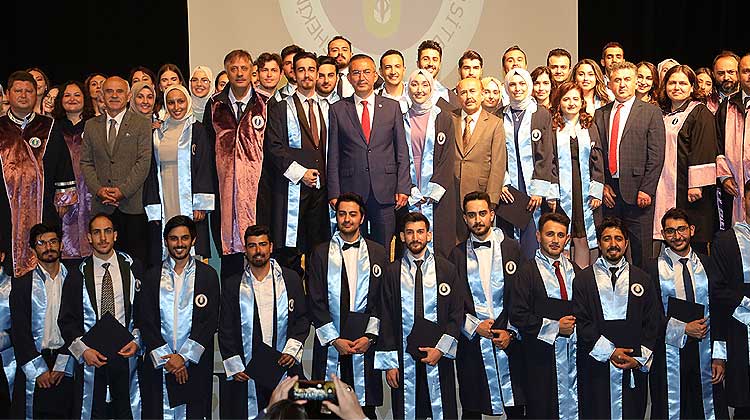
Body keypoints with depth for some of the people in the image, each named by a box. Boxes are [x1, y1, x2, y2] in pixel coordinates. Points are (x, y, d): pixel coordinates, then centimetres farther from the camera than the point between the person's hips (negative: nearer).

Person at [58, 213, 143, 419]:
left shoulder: (132, 268, 4)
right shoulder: (78, 273, 2)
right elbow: (66, 319, 3)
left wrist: (136, 341, -6)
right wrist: (83, 350, -8)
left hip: (126, 354, 0)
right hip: (90, 357, 0)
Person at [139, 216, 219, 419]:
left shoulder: (208, 275, 3)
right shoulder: (152, 276, 7)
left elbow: (210, 322, -2)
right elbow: (146, 322, 2)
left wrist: (184, 357, -10)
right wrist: (166, 358, -7)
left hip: (195, 364, -1)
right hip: (158, 364, 1)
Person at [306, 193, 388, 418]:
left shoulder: (378, 253, 9)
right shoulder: (321, 252, 6)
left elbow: (383, 300, 6)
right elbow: (315, 301, 1)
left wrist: (370, 337, -5)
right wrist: (334, 339, -6)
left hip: (366, 342, 1)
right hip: (329, 343, 0)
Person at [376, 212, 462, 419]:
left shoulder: (446, 269, 5)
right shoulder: (392, 271, 4)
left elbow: (456, 314, 4)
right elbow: (386, 318, 4)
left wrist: (441, 349, -7)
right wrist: (389, 363, -1)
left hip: (439, 358, 0)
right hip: (403, 360, 0)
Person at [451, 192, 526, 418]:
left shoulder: (512, 248, 5)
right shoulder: (458, 254, 7)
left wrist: (511, 332, -6)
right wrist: (474, 326, -7)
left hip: (508, 340, -1)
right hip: (471, 342, 1)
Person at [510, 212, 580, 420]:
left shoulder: (575, 271, 14)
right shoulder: (527, 272, -3)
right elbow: (518, 316, -10)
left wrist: (576, 323, -1)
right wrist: (555, 327, -12)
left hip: (575, 352, 4)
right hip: (542, 354, -4)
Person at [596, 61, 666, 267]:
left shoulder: (651, 113, 1)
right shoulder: (600, 114, 12)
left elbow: (656, 156, -4)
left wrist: (646, 190, -11)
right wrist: (602, 185, 1)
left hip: (637, 189, -3)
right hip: (608, 190, 3)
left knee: (641, 248, 1)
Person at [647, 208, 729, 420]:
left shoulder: (706, 265, 8)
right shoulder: (654, 269, -1)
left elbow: (718, 312, 7)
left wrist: (719, 356, 2)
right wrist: (683, 329, -13)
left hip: (704, 356, 3)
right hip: (669, 355, -3)